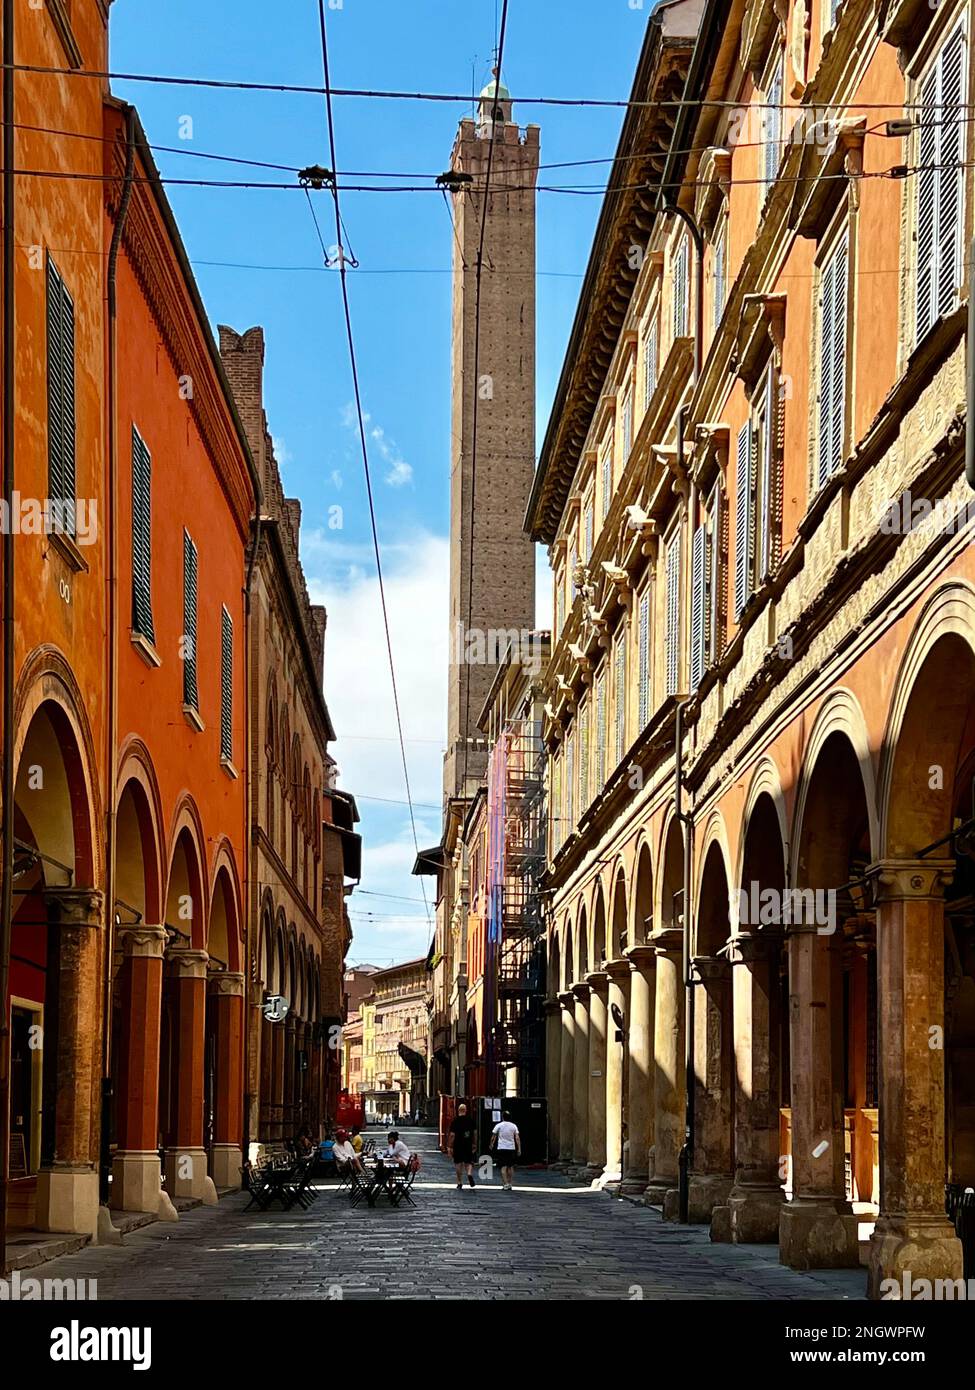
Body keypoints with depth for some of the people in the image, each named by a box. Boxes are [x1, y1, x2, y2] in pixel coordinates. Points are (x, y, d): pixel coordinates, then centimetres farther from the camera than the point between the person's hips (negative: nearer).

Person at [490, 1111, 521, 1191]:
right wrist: (519, 1149, 0)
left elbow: (493, 1137, 6)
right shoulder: (514, 1126, 2)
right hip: (511, 1148, 2)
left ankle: (505, 1184, -14)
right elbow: (517, 1138, -3)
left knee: (503, 1167, -4)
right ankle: (509, 1183, 16)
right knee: (510, 1167, 13)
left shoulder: (499, 1125, -2)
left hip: (501, 1148, -2)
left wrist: (491, 1145, 23)